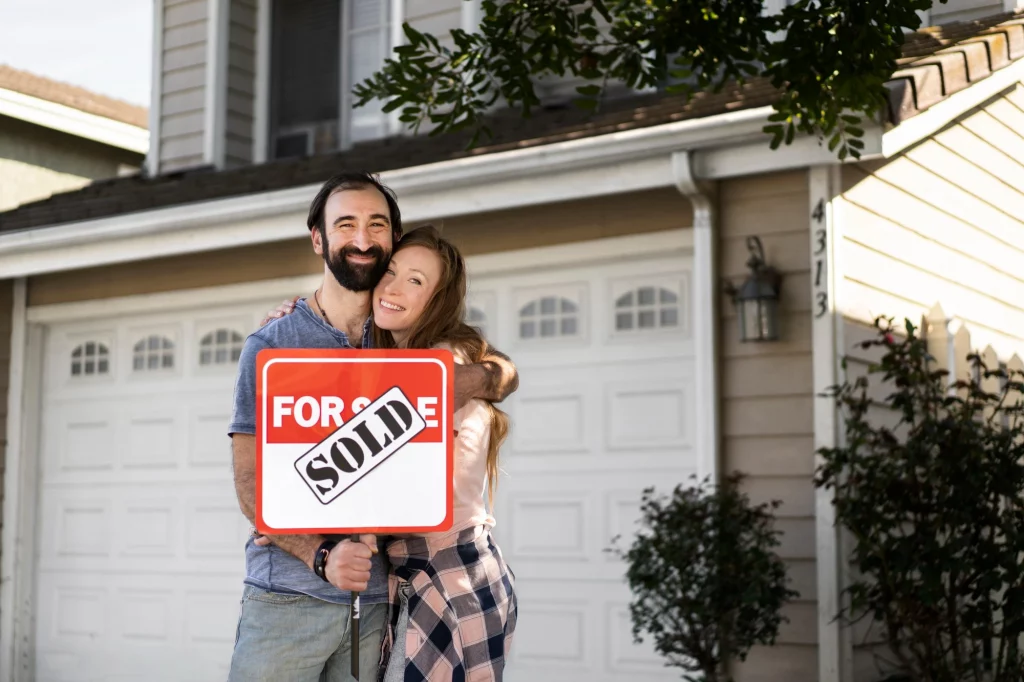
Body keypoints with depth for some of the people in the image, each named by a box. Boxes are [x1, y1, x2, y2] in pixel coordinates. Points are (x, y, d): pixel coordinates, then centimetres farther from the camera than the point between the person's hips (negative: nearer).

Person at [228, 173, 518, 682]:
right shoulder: (270, 348, -1)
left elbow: (506, 372, 14)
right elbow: (250, 483, -5)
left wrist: (474, 379, -11)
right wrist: (320, 555, -20)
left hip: (375, 599, 3)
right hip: (286, 597, -2)